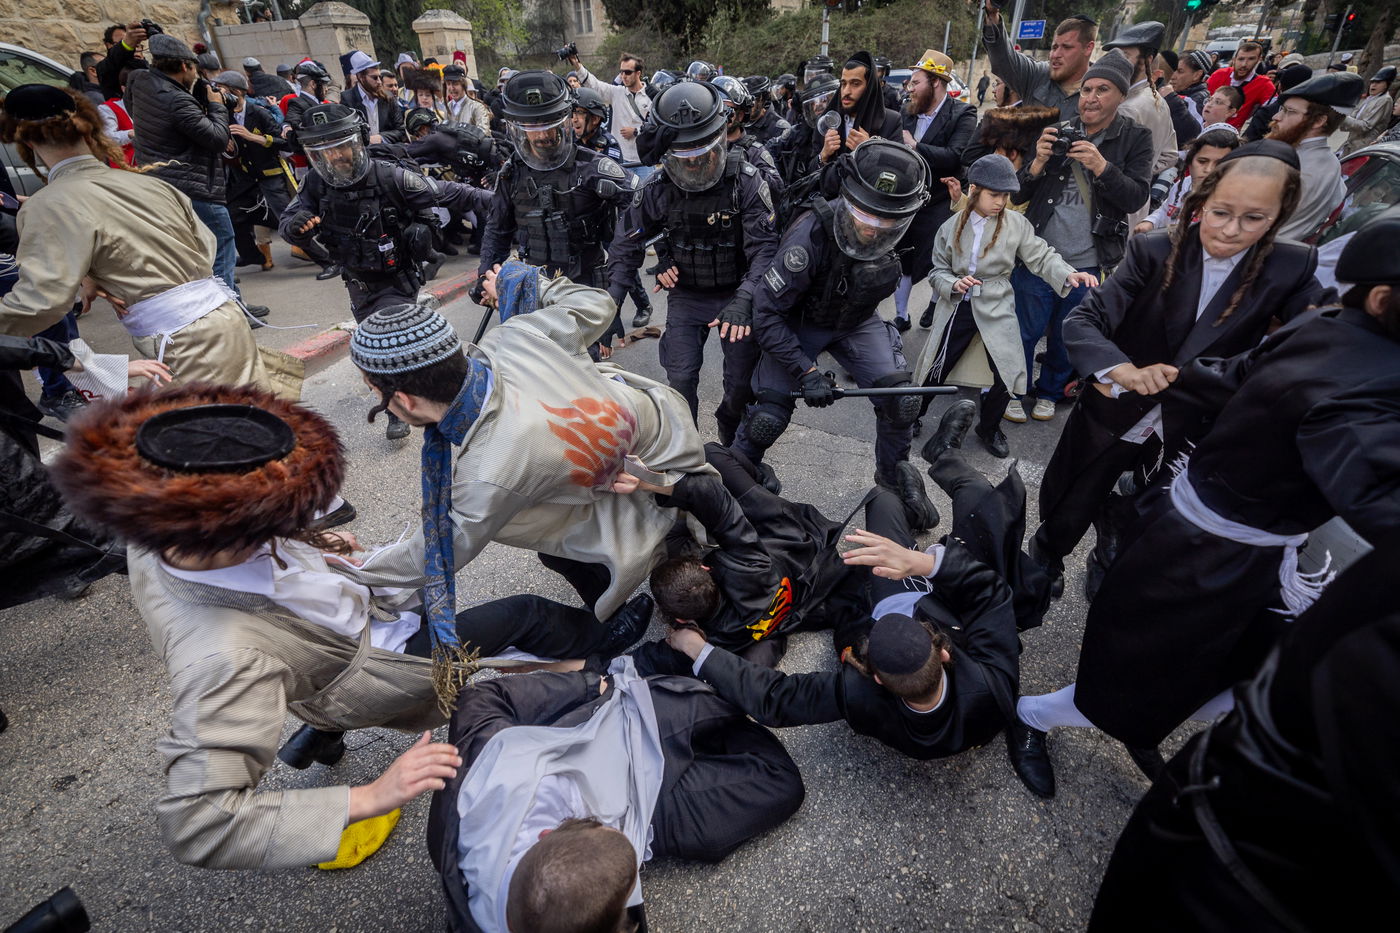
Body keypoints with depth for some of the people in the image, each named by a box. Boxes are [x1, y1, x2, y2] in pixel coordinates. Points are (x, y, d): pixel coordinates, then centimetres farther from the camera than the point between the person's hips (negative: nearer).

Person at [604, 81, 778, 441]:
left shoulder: (746, 181, -17)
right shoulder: (658, 187, -10)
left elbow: (764, 248, -22)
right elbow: (627, 245, -2)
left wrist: (743, 302, -37)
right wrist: (611, 303, -13)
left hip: (736, 294, -1)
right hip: (685, 296, 1)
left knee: (743, 382, 2)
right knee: (680, 378, -7)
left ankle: (730, 426, 36)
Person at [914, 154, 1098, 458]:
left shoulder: (1016, 224, -3)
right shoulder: (951, 227, 0)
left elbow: (1041, 257, -4)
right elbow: (938, 272, 4)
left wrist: (1068, 274, -22)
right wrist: (954, 284, -17)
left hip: (997, 309, 0)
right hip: (957, 308, 0)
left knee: (1007, 375, -7)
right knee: (937, 370, 6)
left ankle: (989, 428, 19)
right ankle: (915, 414, 33)